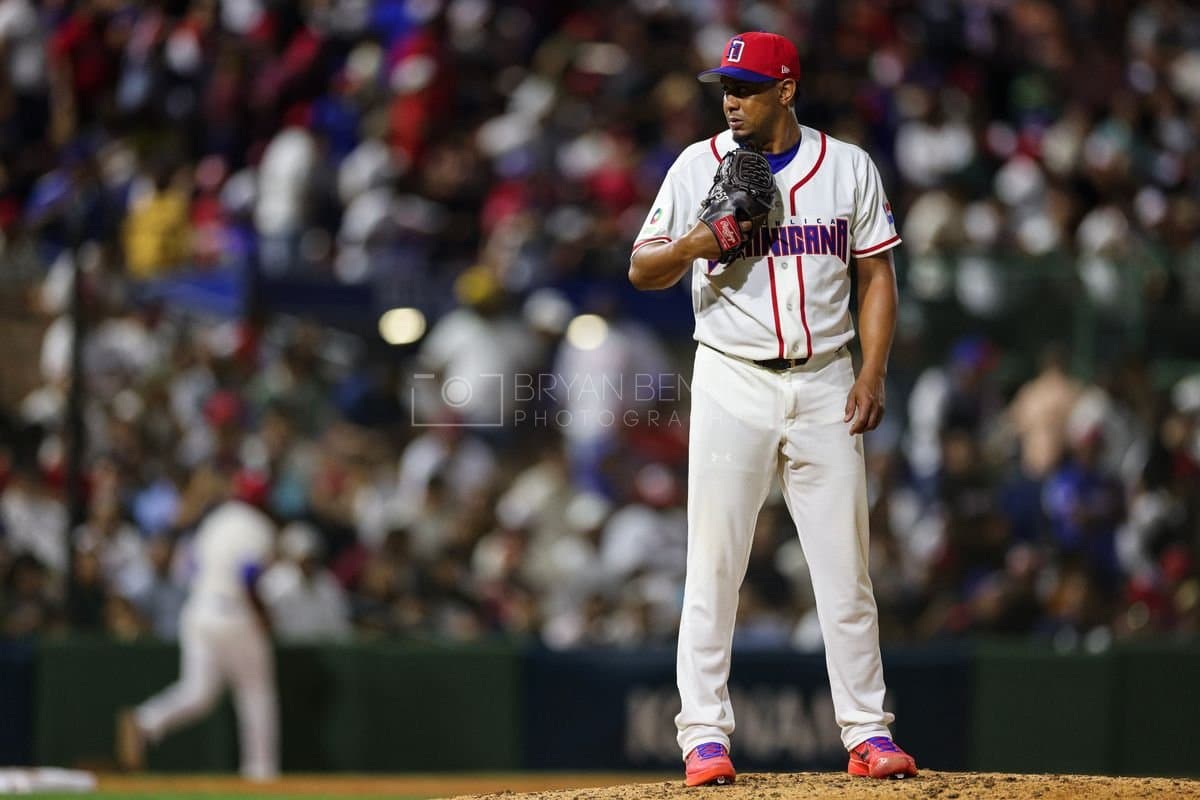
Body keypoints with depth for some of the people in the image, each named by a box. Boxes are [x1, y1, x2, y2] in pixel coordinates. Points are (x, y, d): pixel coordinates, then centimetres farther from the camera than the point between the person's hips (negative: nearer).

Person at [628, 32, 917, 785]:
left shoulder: (848, 166, 5)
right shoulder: (699, 167, 3)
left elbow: (877, 274, 7)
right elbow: (641, 269, 4)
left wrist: (874, 372, -5)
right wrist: (690, 248, -18)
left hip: (824, 383, 1)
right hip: (733, 381, -1)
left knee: (846, 566, 1)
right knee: (714, 563, -4)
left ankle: (867, 732, 6)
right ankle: (705, 736, -1)